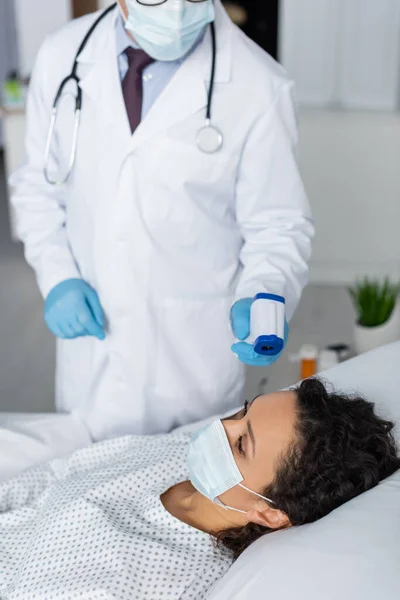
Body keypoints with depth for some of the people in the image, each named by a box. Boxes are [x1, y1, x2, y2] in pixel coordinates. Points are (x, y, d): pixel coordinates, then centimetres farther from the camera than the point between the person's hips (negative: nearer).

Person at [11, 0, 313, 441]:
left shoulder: (259, 86, -15)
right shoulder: (62, 56, -4)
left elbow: (278, 226, -8)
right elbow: (38, 185, 7)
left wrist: (263, 299, -27)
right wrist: (57, 277, -7)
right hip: (89, 342, 3)